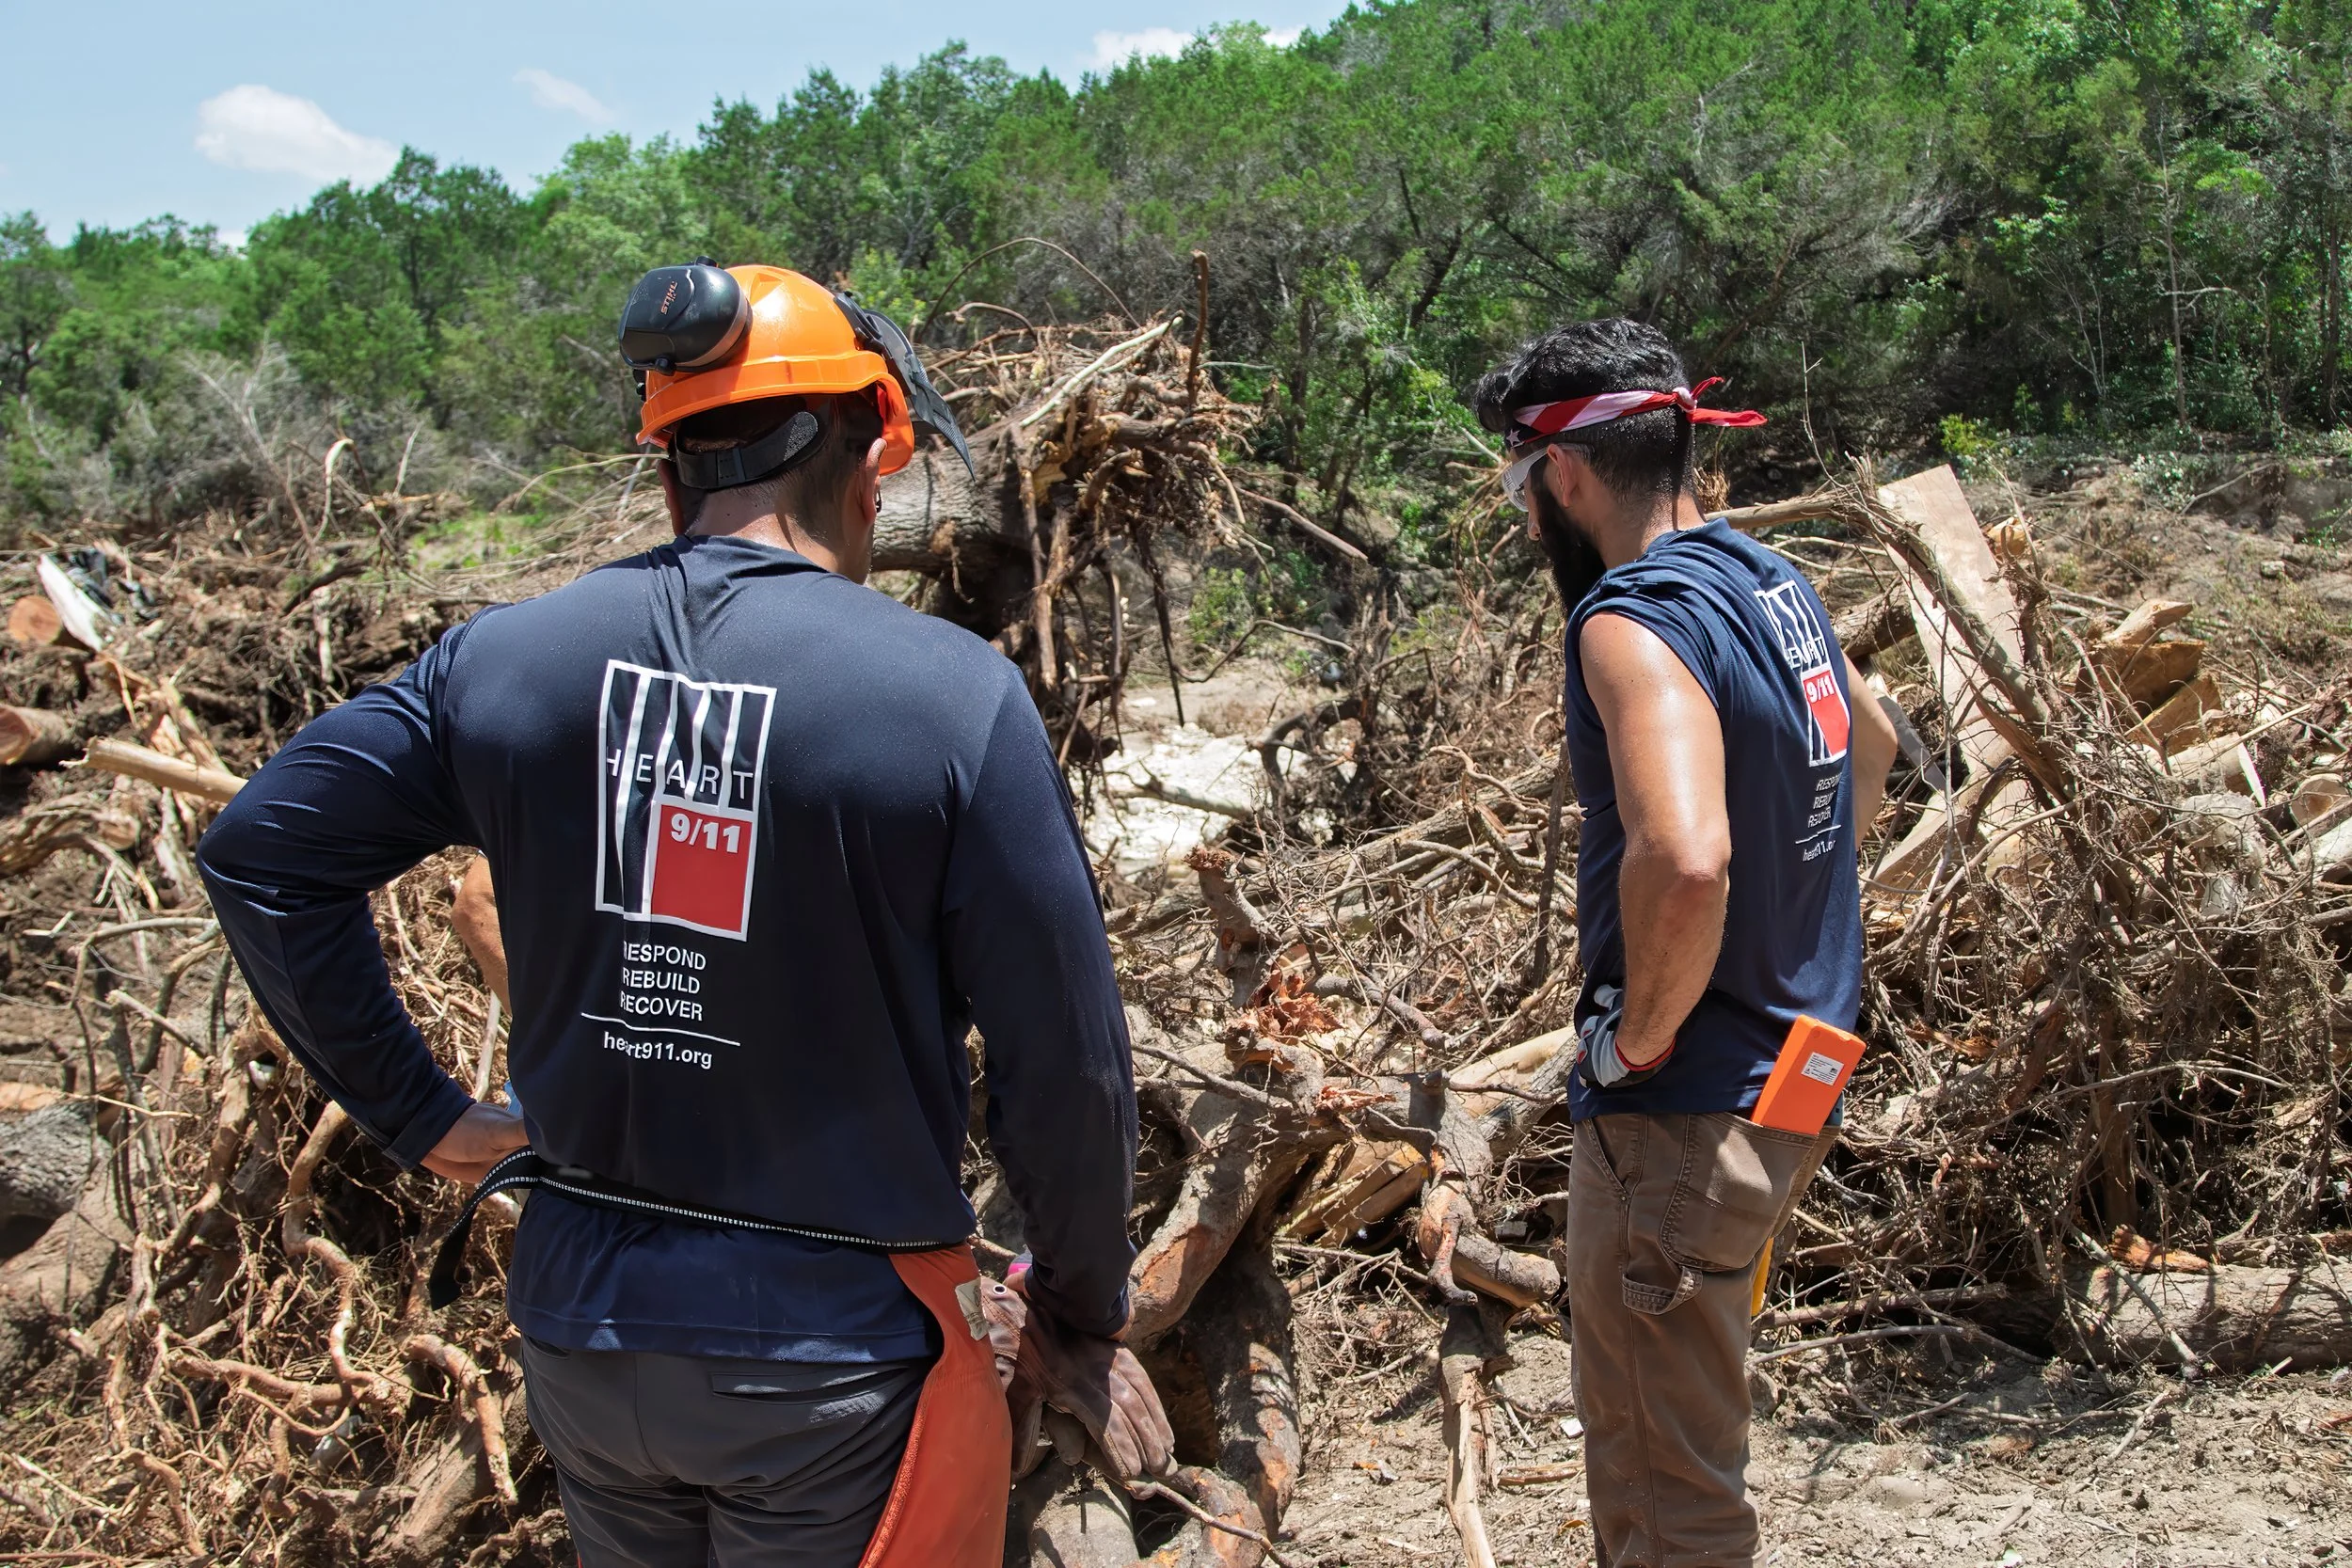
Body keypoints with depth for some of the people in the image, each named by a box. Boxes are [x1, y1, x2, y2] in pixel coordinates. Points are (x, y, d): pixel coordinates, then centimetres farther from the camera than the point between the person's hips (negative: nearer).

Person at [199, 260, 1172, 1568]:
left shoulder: (505, 661, -5)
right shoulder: (954, 697, -18)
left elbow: (261, 856, 4)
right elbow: (1067, 1066, -14)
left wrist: (417, 1113, 9)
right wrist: (1083, 1321, 2)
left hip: (581, 1320, 5)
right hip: (833, 1359, -4)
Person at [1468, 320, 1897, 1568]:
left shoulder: (1636, 618, -20)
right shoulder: (1771, 584, 9)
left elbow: (1682, 857, -37)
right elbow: (1871, 747, 29)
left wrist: (1639, 1037, -20)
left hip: (1684, 1113, -10)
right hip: (1789, 1077, 10)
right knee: (1637, 1437, 25)